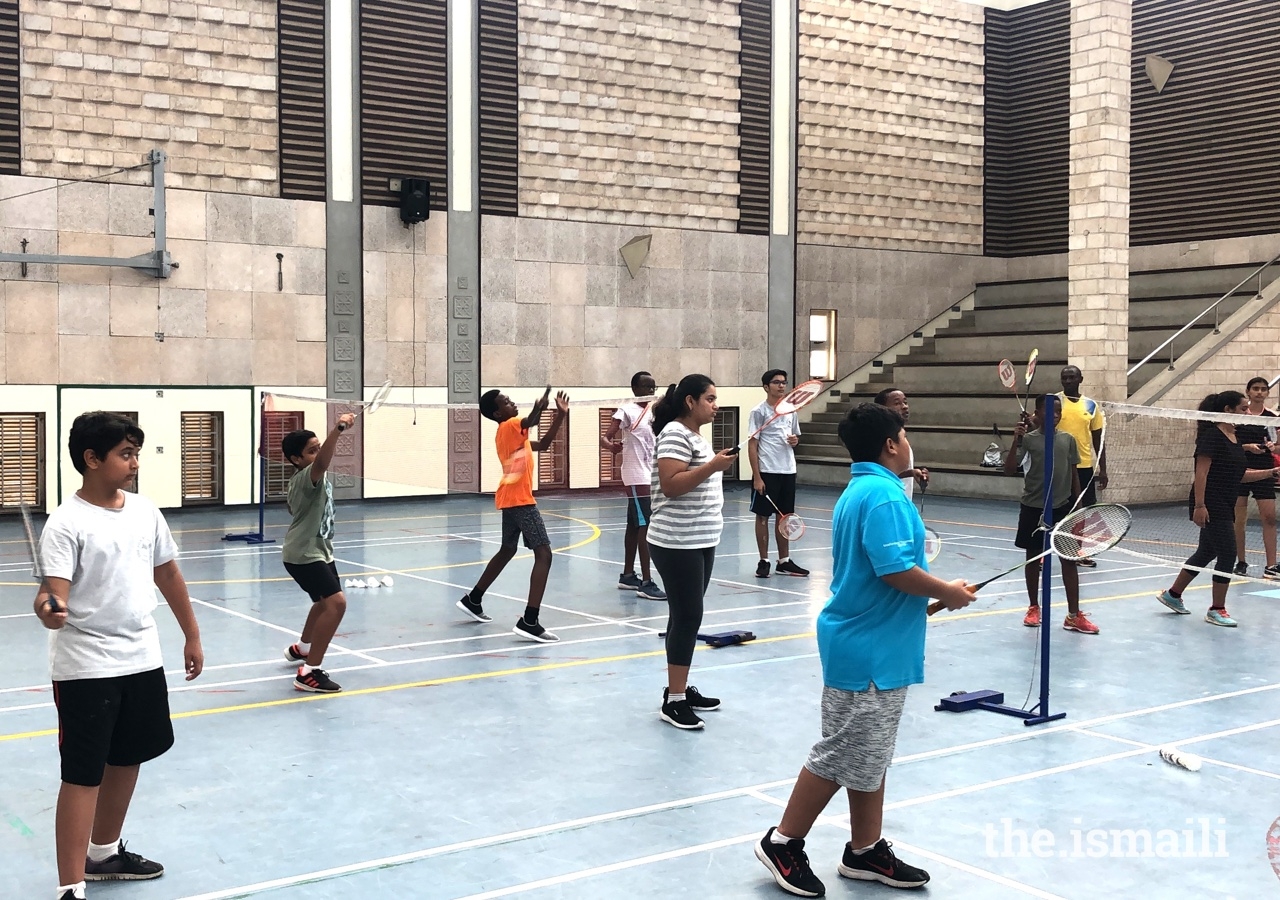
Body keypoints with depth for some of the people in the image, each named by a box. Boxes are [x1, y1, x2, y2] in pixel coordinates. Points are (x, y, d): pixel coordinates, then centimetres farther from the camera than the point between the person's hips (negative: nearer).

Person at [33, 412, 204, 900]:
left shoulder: (145, 510, 5)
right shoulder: (67, 522, -15)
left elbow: (167, 574, 15)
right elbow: (53, 591, -25)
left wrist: (192, 636, 19)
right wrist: (49, 608, -48)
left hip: (142, 658, 7)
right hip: (86, 667, -7)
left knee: (127, 759, 18)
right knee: (83, 775, -4)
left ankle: (104, 853, 38)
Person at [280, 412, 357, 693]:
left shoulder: (310, 477, 7)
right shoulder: (306, 476, -24)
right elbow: (322, 463, -48)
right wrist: (337, 430, -63)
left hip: (319, 550, 11)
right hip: (303, 554, -11)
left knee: (326, 602, 28)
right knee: (336, 602, -24)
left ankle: (300, 648, 53)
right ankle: (309, 673, -24)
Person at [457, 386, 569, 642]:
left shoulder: (509, 433, 16)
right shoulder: (509, 426, -11)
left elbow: (543, 444, 18)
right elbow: (529, 422, -35)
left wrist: (560, 416, 9)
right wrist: (540, 406, -56)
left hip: (510, 499, 10)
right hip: (520, 501, -10)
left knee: (507, 550, 26)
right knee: (543, 554, -14)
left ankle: (473, 599, 38)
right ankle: (529, 622, -22)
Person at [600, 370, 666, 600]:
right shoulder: (627, 410, -11)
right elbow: (605, 437, -18)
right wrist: (611, 445, -38)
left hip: (650, 475, 8)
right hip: (637, 476, -8)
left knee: (634, 525, 13)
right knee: (645, 526, -12)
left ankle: (628, 575, 21)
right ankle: (646, 582, -14)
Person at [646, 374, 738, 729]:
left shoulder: (695, 434, 16)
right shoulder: (675, 433, -14)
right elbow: (670, 485, -23)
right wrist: (713, 466, -25)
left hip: (700, 541, 10)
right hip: (677, 544, -10)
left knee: (687, 616, 12)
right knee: (687, 616, -8)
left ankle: (680, 688, 20)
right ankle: (673, 701, -4)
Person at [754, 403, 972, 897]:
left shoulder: (859, 490, 13)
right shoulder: (883, 494, -19)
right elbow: (896, 569, -26)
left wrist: (930, 594, 16)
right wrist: (949, 592, -11)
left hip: (874, 649, 10)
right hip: (869, 652, -10)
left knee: (869, 755, 15)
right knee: (840, 755, -1)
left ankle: (866, 851, 24)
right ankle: (783, 843, 10)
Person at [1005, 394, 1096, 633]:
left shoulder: (1068, 439, 3)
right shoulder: (1028, 439, -6)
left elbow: (1074, 474, 9)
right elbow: (1009, 470, -14)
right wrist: (1016, 441, -26)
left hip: (1063, 508, 2)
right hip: (1033, 508, -2)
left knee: (1069, 559, 1)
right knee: (1033, 557, 9)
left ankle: (1074, 615, 6)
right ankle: (1034, 608, 24)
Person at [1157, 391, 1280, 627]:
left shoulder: (1234, 438, 13)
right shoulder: (1212, 436, -14)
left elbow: (1240, 474, 17)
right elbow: (1201, 472, -19)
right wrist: (1199, 505, -24)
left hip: (1224, 508, 10)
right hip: (1210, 507, -10)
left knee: (1206, 552, 17)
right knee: (1227, 554, -7)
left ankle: (1173, 594, 30)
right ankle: (1217, 610, 4)